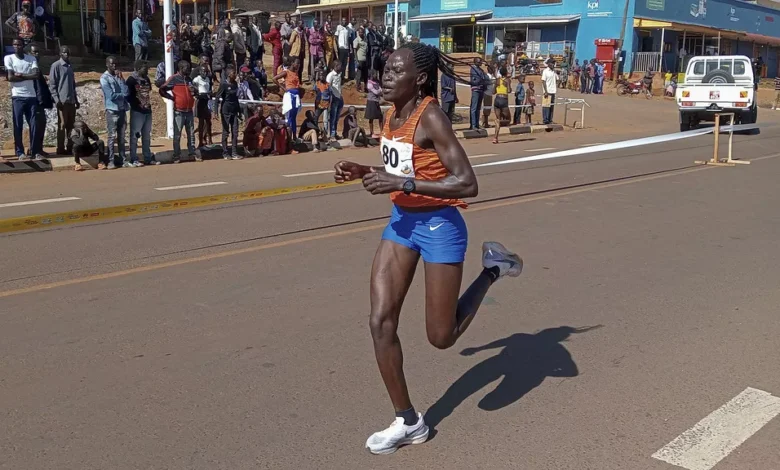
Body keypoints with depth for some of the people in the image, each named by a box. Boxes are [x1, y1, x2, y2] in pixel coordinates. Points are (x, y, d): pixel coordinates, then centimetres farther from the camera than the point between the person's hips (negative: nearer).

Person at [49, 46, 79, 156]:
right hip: (62, 100, -7)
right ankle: (60, 149, -1)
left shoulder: (70, 66, 17)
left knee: (71, 125, 7)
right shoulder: (56, 66, -4)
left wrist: (76, 99, 17)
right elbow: (52, 84, -9)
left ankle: (70, 148, 12)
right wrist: (56, 99, -17)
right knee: (62, 124, -5)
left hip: (71, 100, 7)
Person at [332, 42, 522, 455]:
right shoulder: (393, 115, 4)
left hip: (439, 226, -7)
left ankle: (492, 269, 26)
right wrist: (363, 172, 1)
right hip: (401, 221, 8)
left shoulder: (431, 117, -20)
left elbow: (467, 184, -26)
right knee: (380, 322, 0)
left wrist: (402, 183, -29)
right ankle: (408, 422, 15)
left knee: (441, 337, 4)